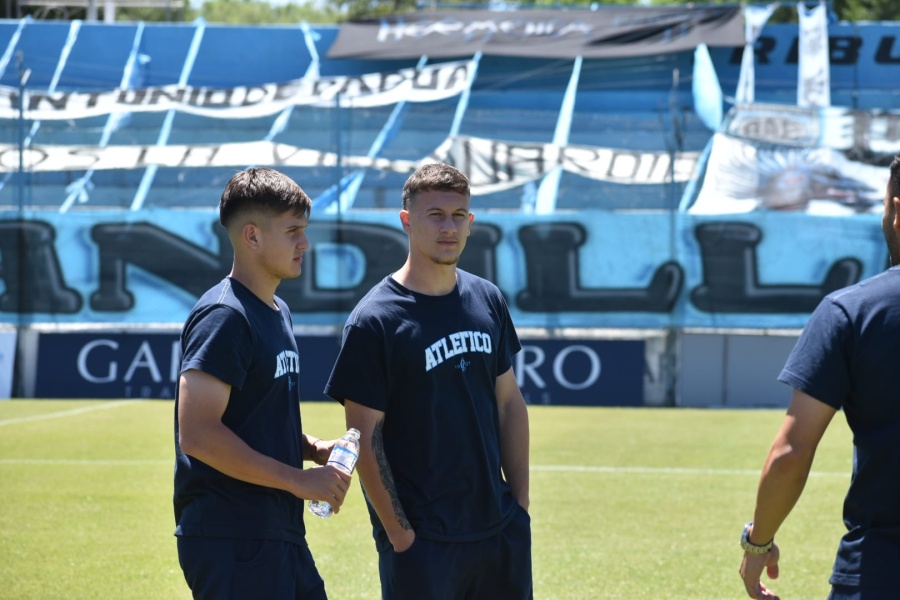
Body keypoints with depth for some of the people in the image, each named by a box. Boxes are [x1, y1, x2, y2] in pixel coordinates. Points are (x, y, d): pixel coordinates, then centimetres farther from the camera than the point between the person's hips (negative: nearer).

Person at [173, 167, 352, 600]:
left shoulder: (277, 312, 17)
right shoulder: (224, 317, -13)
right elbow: (197, 434, -22)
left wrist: (313, 449, 7)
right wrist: (298, 479, -18)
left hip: (280, 536, 10)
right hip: (231, 543, -10)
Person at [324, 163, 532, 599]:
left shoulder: (488, 301, 9)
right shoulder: (374, 321, -10)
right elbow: (365, 438, -10)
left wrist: (520, 502, 10)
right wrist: (400, 535, -13)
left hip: (500, 529, 6)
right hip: (422, 542, -6)